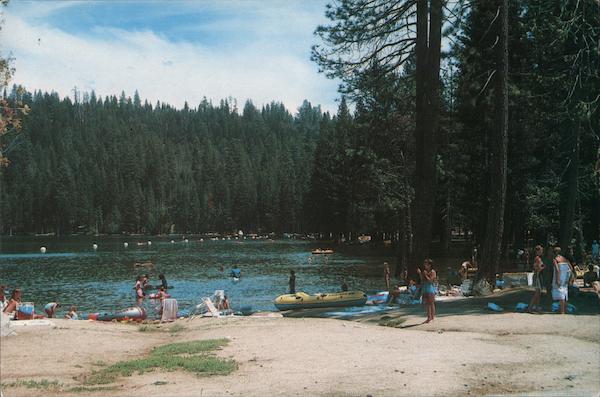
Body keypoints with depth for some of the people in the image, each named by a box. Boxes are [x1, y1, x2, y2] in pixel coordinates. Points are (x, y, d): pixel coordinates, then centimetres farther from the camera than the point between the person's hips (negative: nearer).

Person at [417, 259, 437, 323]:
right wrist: (420, 273, 4)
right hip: (425, 289, 7)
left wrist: (425, 275, -13)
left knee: (431, 304, -3)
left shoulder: (432, 272, -8)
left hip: (431, 289, -7)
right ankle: (429, 317, 14)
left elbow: (430, 280, -16)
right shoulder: (424, 271, 12)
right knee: (427, 304, 8)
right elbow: (422, 280, 10)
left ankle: (432, 318, 1)